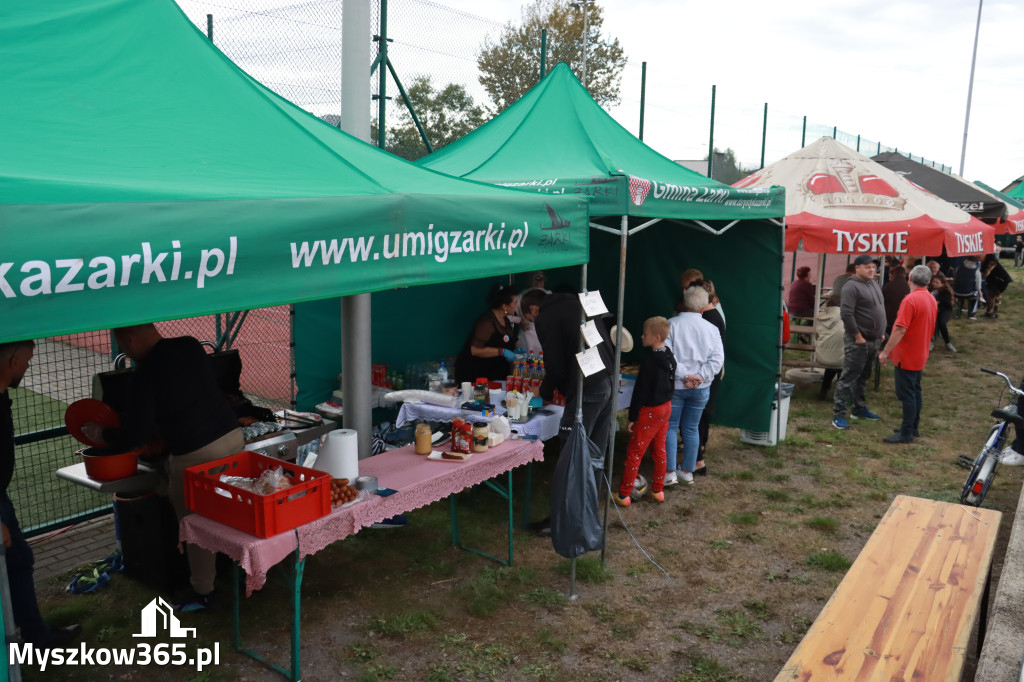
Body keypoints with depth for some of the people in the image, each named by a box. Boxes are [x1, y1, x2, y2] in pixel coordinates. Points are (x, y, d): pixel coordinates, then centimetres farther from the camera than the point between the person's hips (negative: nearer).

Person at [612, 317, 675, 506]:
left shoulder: (649, 360, -23)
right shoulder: (670, 357, 3)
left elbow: (641, 391, -20)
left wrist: (632, 417, -14)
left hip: (650, 411, -8)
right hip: (666, 407, 8)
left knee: (634, 453, 0)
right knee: (659, 450, 17)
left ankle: (623, 495, 6)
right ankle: (657, 491, 26)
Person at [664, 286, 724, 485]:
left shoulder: (672, 324, -8)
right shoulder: (712, 329, 1)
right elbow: (717, 358, -7)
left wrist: (683, 375, -15)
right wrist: (700, 377, -11)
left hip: (675, 386, -3)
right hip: (701, 388, 3)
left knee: (670, 426, 8)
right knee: (692, 428, 13)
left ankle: (670, 472, 5)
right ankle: (688, 471, 21)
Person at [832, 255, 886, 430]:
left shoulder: (874, 284, 14)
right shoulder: (852, 286, -14)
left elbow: (881, 309, 24)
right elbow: (846, 314, -21)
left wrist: (881, 333, 17)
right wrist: (858, 336, -18)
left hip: (874, 340, 9)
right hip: (858, 341, -9)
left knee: (863, 377, 17)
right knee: (848, 378, -7)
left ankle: (859, 409, 28)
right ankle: (838, 415, -4)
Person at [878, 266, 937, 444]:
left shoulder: (911, 300, -20)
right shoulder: (932, 301, 8)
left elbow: (900, 329, -25)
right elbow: (930, 329, 17)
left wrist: (885, 352, -21)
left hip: (907, 356, -9)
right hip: (921, 355, 9)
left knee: (906, 394, -5)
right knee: (915, 392, 17)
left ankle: (906, 433, -1)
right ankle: (913, 427, 26)